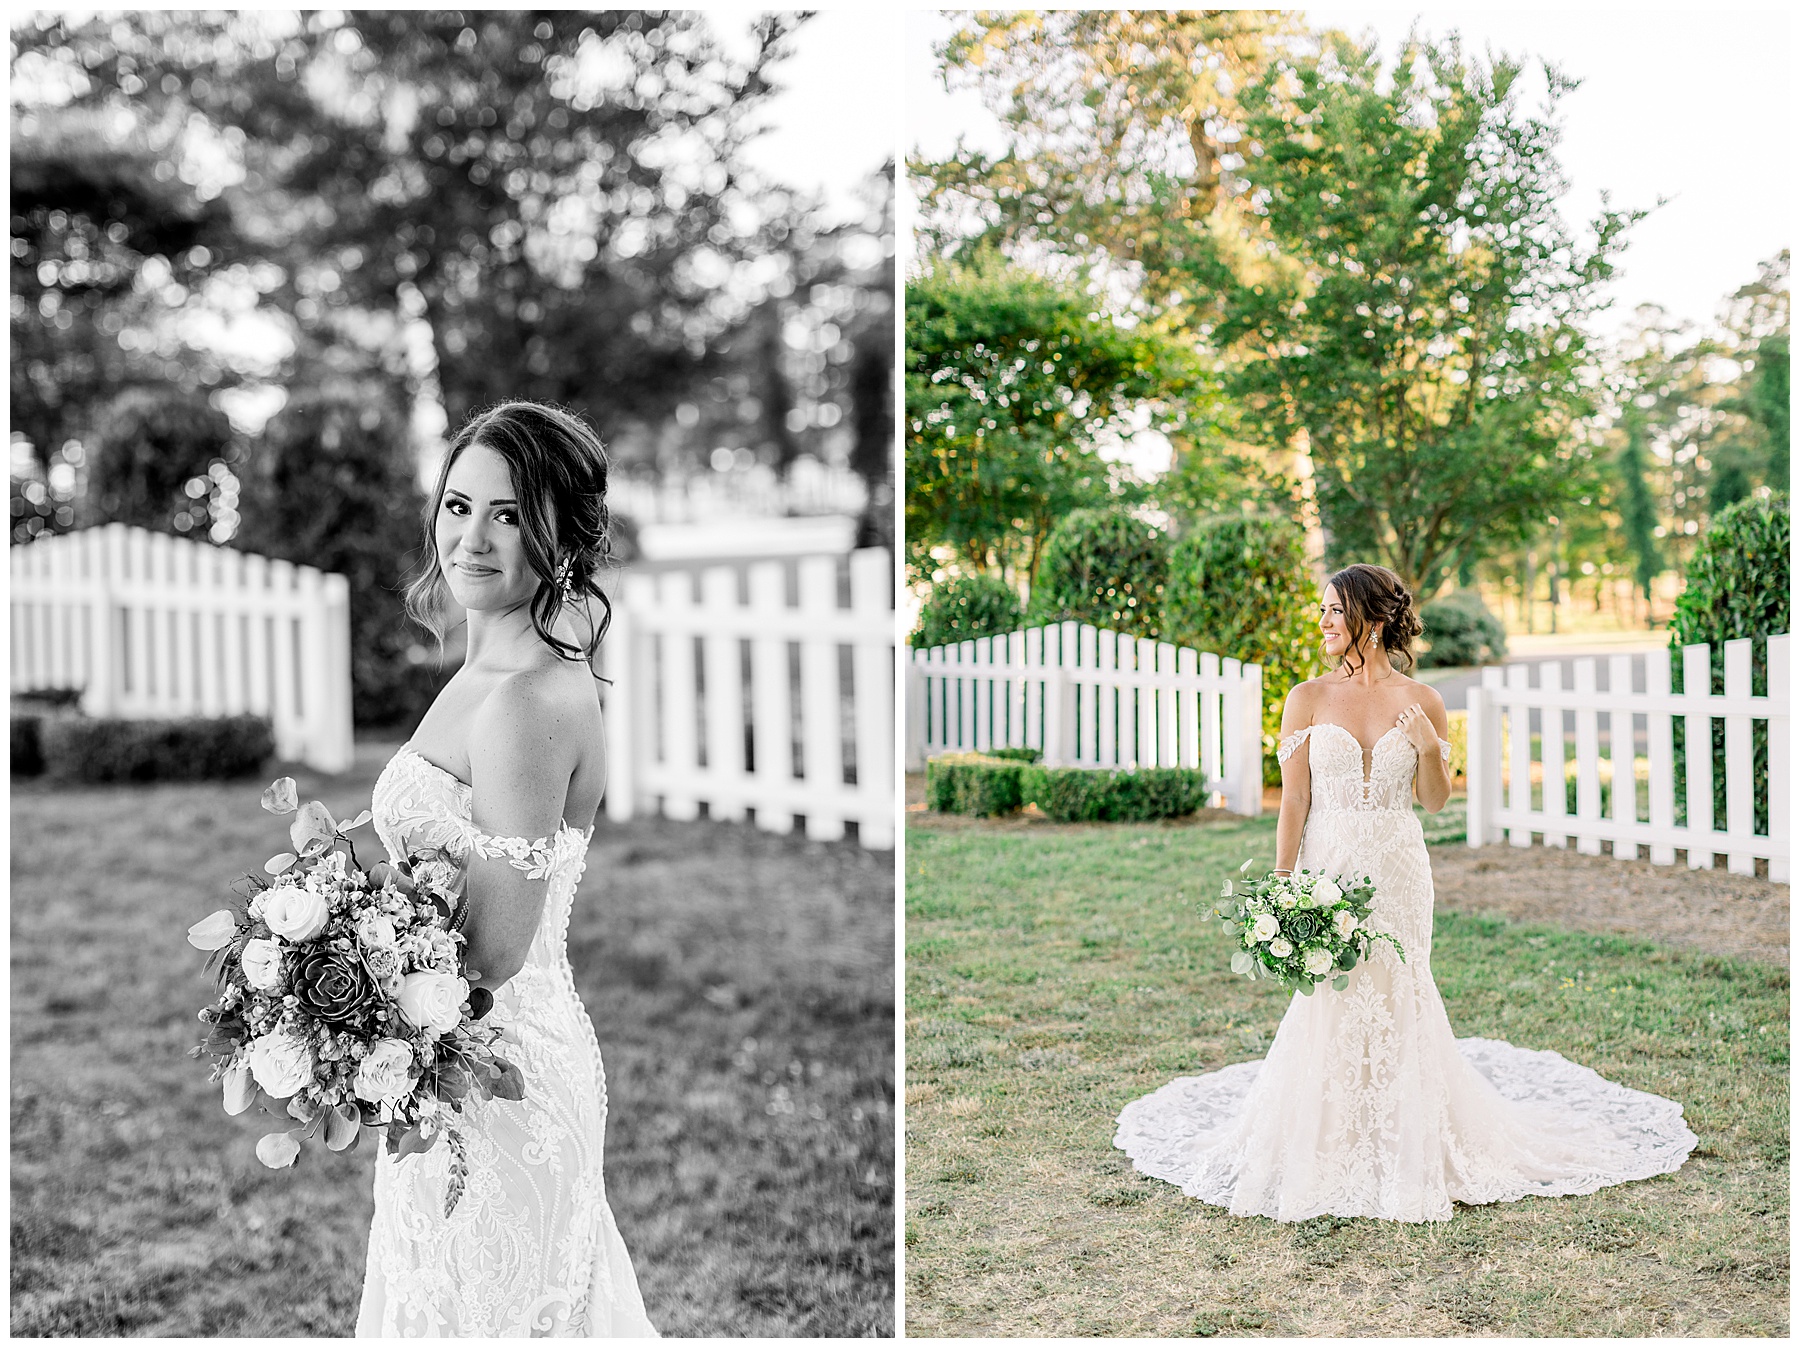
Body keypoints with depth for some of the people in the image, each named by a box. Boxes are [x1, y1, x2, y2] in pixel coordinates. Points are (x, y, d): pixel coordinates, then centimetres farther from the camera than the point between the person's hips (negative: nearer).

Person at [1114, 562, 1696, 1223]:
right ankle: (1328, 1154, 16)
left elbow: (1435, 800, 9)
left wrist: (1430, 746, -11)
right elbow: (1293, 800, -3)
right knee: (1327, 1008, 1)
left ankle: (1406, 1157, 21)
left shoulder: (1421, 702, 2)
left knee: (1395, 1003, 4)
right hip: (1327, 868, 0)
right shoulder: (1307, 699, -1)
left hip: (1397, 872, 0)